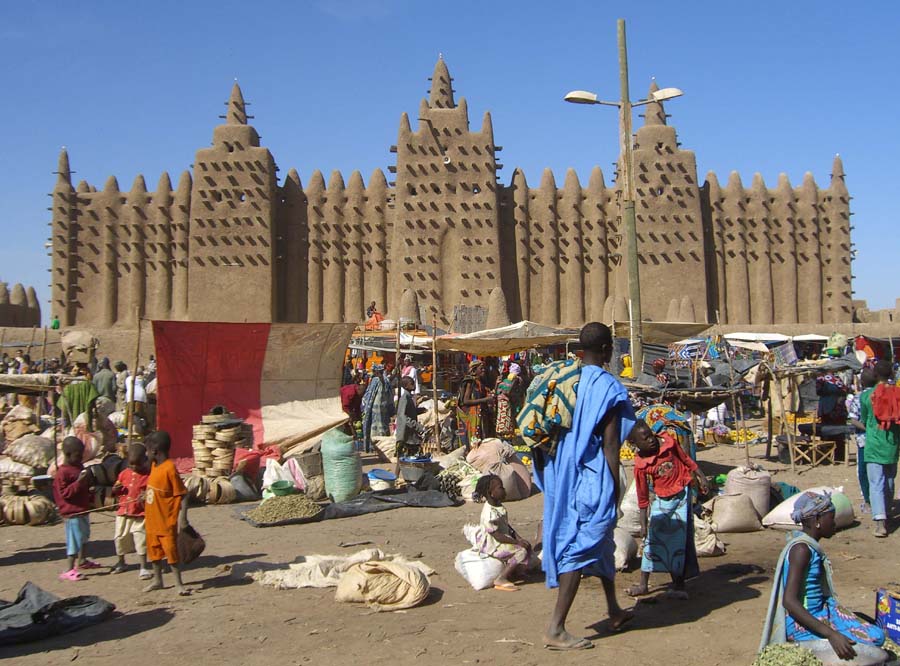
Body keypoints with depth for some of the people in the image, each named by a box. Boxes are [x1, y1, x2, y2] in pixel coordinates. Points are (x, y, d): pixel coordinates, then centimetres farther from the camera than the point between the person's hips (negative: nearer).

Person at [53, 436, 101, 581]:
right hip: (72, 512, -10)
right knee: (74, 540, -8)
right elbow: (64, 493, -22)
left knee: (84, 537, 24)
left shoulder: (79, 467, 10)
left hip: (83, 509, 10)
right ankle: (69, 570, -2)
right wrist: (78, 482, -29)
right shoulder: (63, 472, -18)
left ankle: (83, 561, 41)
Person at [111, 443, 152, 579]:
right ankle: (121, 563, 38)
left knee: (141, 540, -7)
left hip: (140, 514, -5)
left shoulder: (148, 475, -9)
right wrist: (115, 490, -8)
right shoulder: (124, 473, 6)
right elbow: (116, 492, 15)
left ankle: (143, 568, 2)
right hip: (123, 513, 5)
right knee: (120, 538, 16)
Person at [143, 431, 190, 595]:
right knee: (154, 550, 18)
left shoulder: (170, 469, -20)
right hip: (152, 520, 9)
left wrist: (182, 517, -24)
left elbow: (183, 495, -20)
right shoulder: (154, 466, 6)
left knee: (171, 551, -1)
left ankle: (179, 584, 9)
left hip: (167, 521, -9)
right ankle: (157, 580, 32)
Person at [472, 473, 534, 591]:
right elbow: (497, 536, -26)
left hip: (501, 541, 10)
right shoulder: (490, 513, -27)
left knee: (527, 546, 6)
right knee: (521, 552, -20)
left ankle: (512, 571, 11)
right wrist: (517, 542, -21)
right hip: (492, 545, -10)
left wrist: (518, 538, 0)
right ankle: (500, 579, -15)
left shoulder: (499, 507, 4)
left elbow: (506, 526, 13)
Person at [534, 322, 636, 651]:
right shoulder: (607, 386, -14)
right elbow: (610, 442, -15)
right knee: (583, 545, -4)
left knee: (601, 539, 21)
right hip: (593, 477, -8)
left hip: (564, 473, 8)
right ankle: (555, 628, -4)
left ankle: (614, 611, 36)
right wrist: (615, 486, -9)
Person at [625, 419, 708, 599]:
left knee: (680, 537, 2)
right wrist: (643, 524, -5)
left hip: (681, 493, 1)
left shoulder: (669, 441, -13)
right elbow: (642, 497, -7)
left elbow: (685, 459, 5)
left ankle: (679, 584, 10)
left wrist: (700, 478, 9)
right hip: (662, 499, -1)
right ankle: (644, 584, 8)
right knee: (653, 537, -1)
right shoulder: (640, 465, -15)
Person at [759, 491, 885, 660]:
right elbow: (789, 601, -29)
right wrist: (831, 634, -33)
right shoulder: (801, 549, -22)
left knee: (877, 636, 4)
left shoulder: (812, 546, 8)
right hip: (801, 623, -9)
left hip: (821, 613, 9)